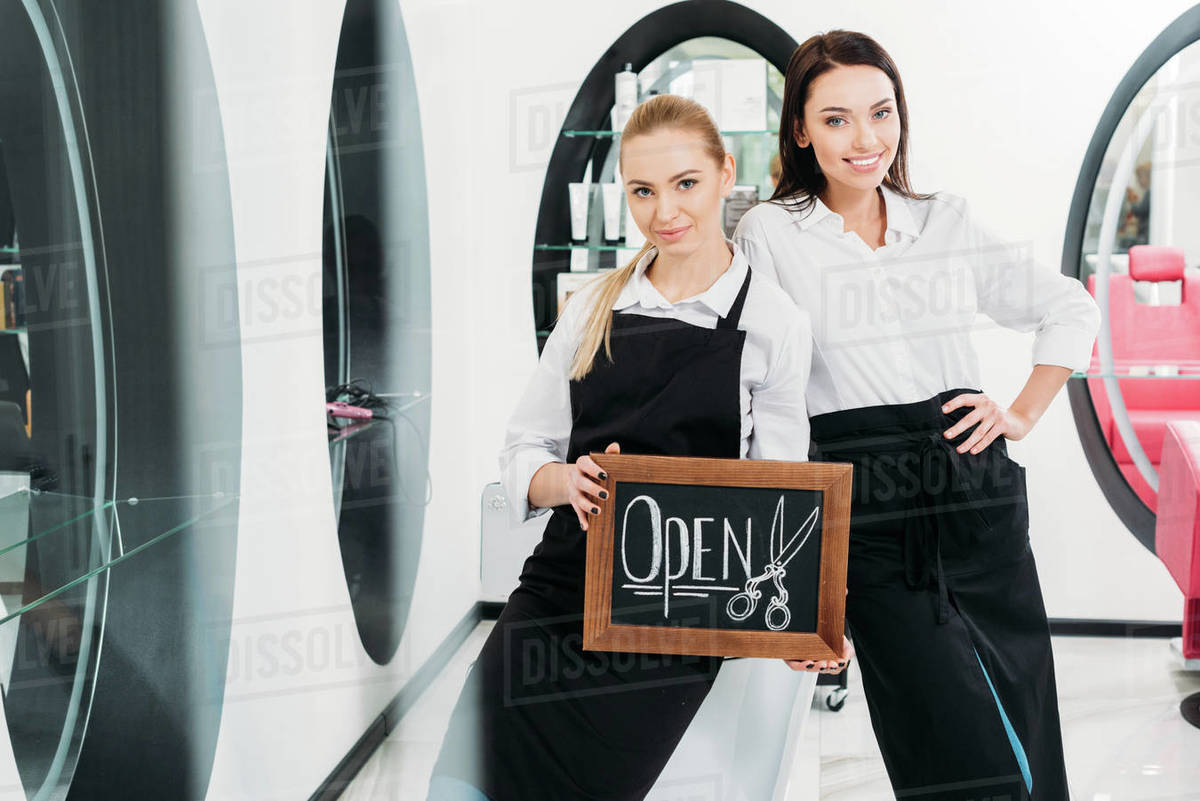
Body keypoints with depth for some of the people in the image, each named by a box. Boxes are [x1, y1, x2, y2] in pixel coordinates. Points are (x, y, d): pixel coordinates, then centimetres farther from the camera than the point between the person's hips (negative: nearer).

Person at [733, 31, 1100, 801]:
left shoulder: (949, 223, 13)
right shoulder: (770, 233, 4)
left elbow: (1070, 308, 23)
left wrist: (1023, 414, 12)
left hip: (978, 498, 4)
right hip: (869, 518, -3)